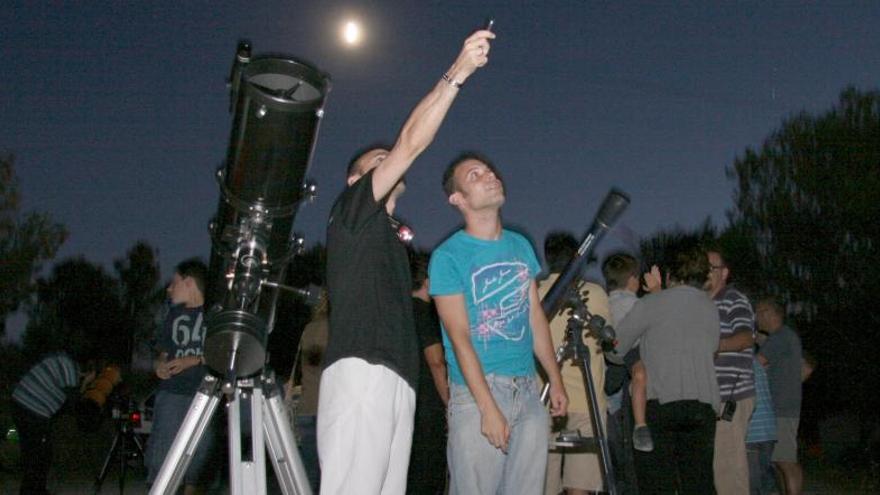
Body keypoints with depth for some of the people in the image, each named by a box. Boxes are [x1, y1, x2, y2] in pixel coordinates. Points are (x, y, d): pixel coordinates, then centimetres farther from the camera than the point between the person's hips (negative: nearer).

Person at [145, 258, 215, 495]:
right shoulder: (175, 314, 19)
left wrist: (195, 360, -13)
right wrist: (159, 365, 1)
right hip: (171, 395, 4)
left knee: (197, 466, -1)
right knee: (161, 462, -6)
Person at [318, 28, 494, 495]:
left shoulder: (393, 238, 32)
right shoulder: (350, 212, 9)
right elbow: (411, 141, -2)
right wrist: (457, 72, -6)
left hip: (398, 380, 8)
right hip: (360, 371, -8)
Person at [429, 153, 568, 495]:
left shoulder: (521, 246, 13)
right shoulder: (448, 257, -5)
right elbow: (459, 337, -11)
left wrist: (556, 381, 15)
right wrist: (488, 409, -16)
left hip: (529, 391, 5)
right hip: (476, 393, -5)